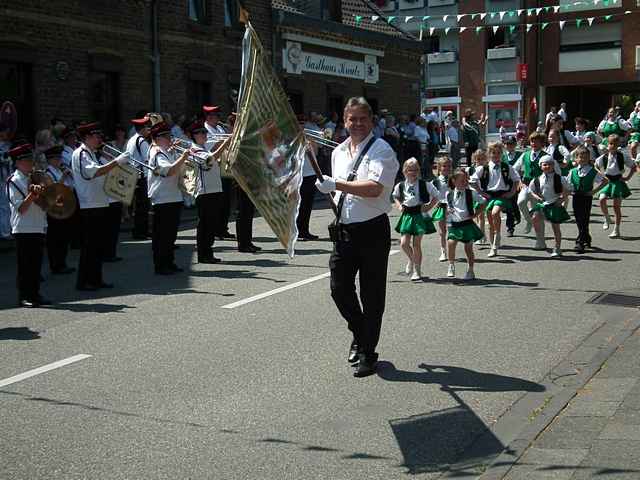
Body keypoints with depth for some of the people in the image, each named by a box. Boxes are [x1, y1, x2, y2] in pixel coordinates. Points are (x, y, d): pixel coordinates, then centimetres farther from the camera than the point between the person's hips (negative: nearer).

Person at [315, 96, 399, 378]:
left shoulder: (381, 150, -9)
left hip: (372, 230, -6)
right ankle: (360, 334, 32)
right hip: (344, 230, 6)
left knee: (371, 295, 3)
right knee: (339, 288, 5)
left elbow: (375, 188, -24)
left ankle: (368, 353, 15)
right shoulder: (338, 153, 13)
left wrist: (336, 184, -25)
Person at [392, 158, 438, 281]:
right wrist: (399, 206, 4)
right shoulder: (400, 186, 1)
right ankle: (411, 260, 27)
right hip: (407, 216, 2)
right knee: (404, 243, -5)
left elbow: (435, 196, 6)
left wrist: (428, 206, -6)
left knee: (416, 245, -1)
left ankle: (417, 271, 10)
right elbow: (396, 197, 21)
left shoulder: (425, 184, -6)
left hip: (419, 215, -2)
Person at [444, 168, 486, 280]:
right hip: (454, 224, 1)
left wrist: (475, 214, -4)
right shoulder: (449, 194, 1)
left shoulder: (471, 193, -5)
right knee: (450, 243, -17)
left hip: (467, 223, -1)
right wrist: (447, 211, -4)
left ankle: (470, 271, 18)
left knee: (468, 248, 4)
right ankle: (451, 265, 2)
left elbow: (482, 203, 5)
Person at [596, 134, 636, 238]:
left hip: (618, 182, -1)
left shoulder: (623, 156, -5)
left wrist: (628, 177, -2)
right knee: (602, 199, -20)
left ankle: (616, 230, 8)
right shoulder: (603, 157, -3)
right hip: (607, 181, 1)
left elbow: (633, 167, 6)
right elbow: (595, 167, 12)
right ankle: (607, 219, 7)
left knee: (617, 206, -1)